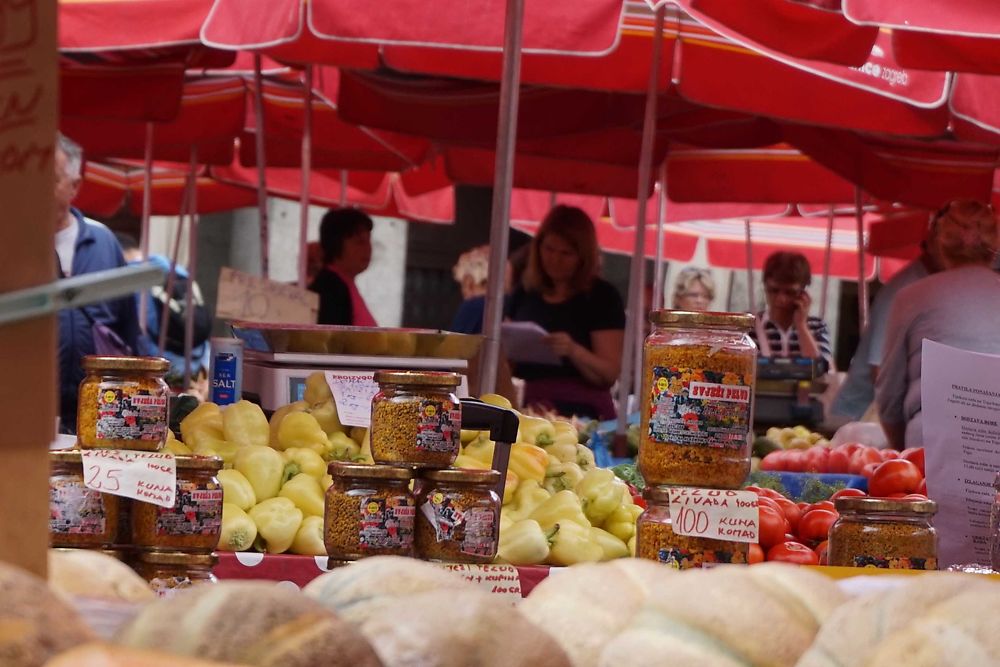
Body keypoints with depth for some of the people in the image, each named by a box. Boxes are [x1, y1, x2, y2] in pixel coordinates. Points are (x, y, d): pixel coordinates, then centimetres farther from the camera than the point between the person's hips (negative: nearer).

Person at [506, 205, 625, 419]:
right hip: (530, 407, 4)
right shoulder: (526, 292, 14)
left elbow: (610, 374, -6)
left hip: (580, 411, -4)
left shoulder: (602, 297, 0)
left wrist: (573, 351, -22)